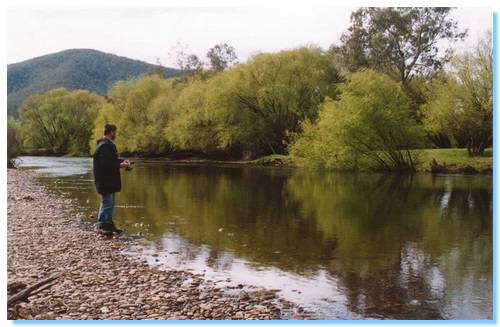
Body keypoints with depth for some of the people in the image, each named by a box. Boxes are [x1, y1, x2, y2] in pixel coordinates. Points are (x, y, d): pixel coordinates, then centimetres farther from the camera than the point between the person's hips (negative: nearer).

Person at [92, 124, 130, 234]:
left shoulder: (108, 144, 15)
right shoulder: (105, 145, -19)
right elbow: (107, 163, -26)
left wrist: (122, 160, 5)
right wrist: (120, 165, -16)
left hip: (109, 180, 11)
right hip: (105, 180, -11)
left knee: (111, 201, 16)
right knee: (107, 201, -5)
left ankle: (109, 223, 24)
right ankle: (101, 225, 2)